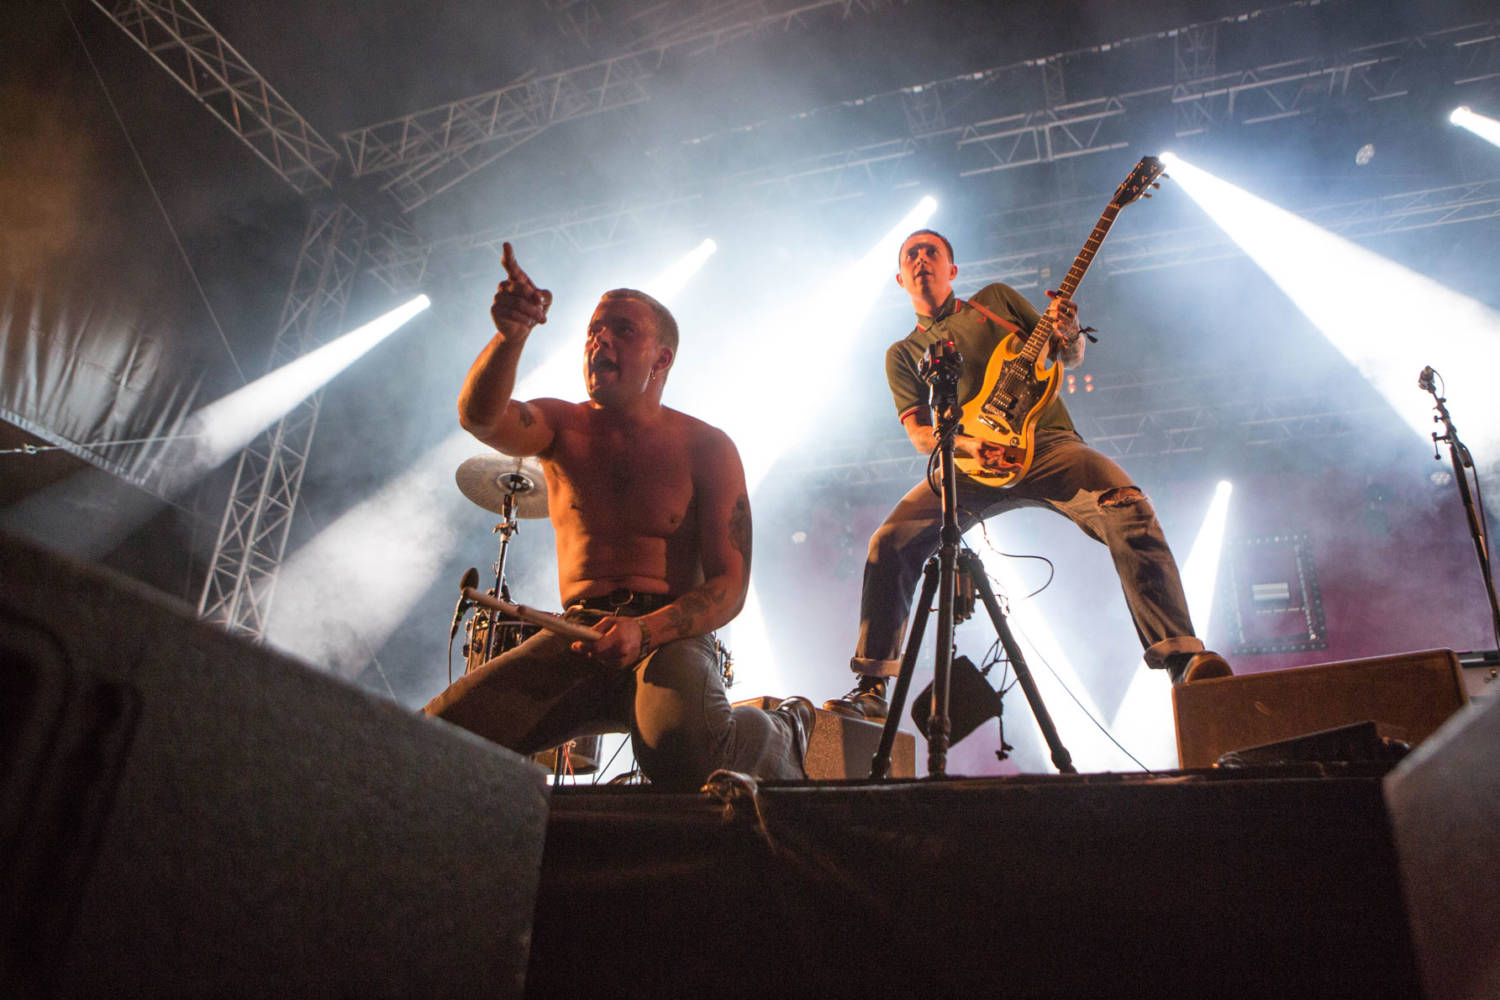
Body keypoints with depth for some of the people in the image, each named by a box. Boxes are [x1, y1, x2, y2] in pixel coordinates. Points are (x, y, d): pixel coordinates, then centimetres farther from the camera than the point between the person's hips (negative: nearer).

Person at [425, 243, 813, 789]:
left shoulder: (706, 448, 1)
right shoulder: (560, 426, 10)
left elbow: (729, 588, -5)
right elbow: (480, 417, -15)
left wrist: (643, 630, -23)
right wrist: (510, 335, -35)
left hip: (671, 636, -2)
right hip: (574, 635, 3)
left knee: (682, 749, -34)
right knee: (441, 729, -20)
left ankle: (783, 733, 1)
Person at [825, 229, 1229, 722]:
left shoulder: (997, 299, 21)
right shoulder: (902, 354, 19)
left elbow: (1069, 358, 21)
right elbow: (919, 434, 7)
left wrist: (1069, 335, -4)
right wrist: (967, 443, -15)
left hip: (1047, 442, 0)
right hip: (968, 464, 1)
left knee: (1127, 506, -29)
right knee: (891, 541, -21)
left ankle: (1182, 656, -29)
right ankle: (871, 689, -12)